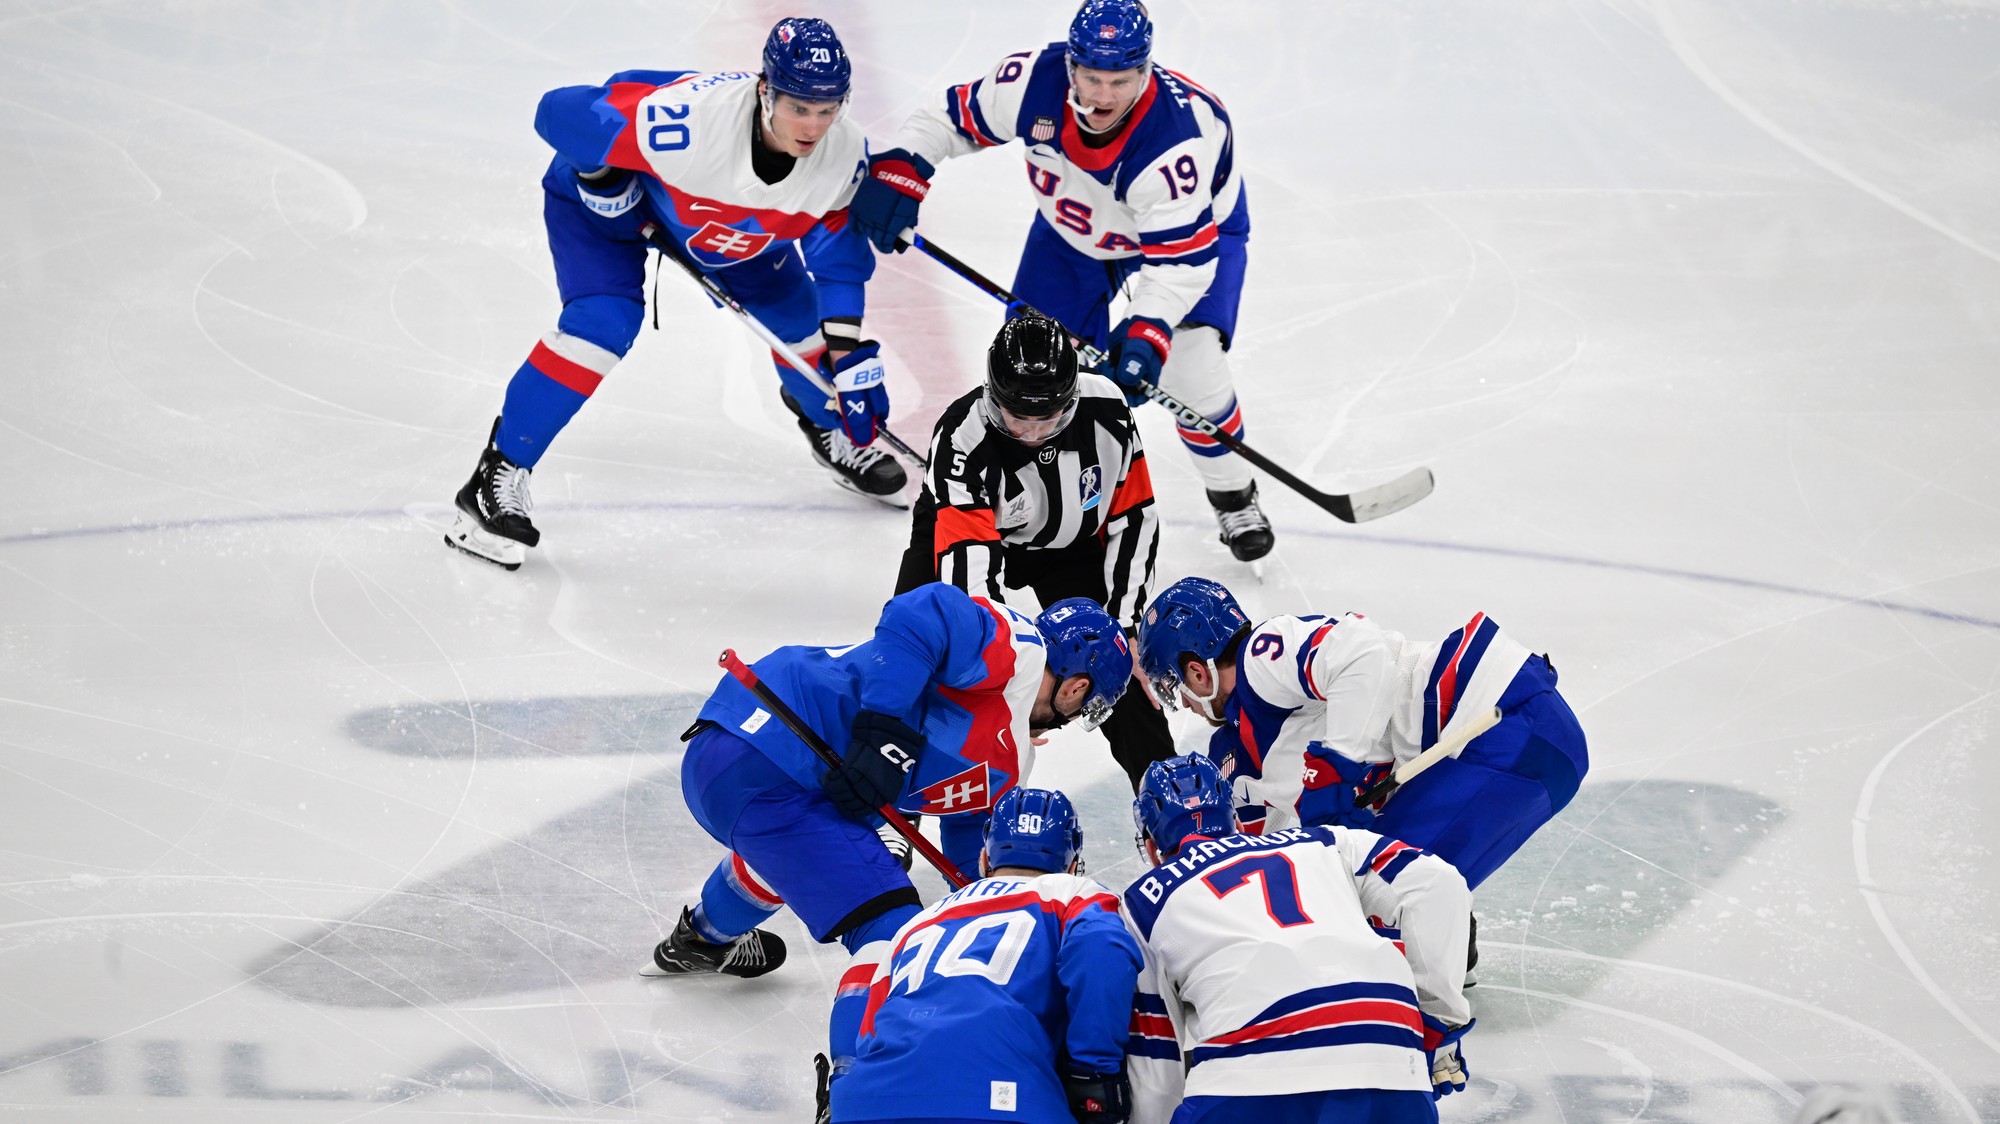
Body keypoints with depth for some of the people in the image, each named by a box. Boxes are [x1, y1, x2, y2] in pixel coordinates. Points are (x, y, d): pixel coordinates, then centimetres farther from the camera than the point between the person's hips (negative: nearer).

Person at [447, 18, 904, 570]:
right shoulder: (692, 115, -46)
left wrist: (846, 340, -18)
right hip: (604, 194, -6)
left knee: (799, 314, 7)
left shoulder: (844, 152, -28)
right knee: (603, 322, -25)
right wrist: (605, 181, -26)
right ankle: (497, 478, -15)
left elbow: (837, 243, -12)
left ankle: (834, 434, 41)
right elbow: (560, 113, -36)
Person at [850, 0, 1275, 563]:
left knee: (1188, 367, -22)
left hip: (1197, 227, -4)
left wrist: (1146, 333, -51)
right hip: (1073, 229, 4)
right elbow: (952, 117, -13)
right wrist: (900, 171, -27)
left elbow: (1178, 258, -40)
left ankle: (1234, 498, 4)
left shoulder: (1178, 135, -41)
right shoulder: (1034, 82, -30)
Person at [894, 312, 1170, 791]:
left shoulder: (1106, 409, -27)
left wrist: (1123, 618, -13)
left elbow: (1133, 516, -12)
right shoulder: (962, 439, -38)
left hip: (1071, 544, 2)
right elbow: (968, 560, -43)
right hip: (975, 533, -2)